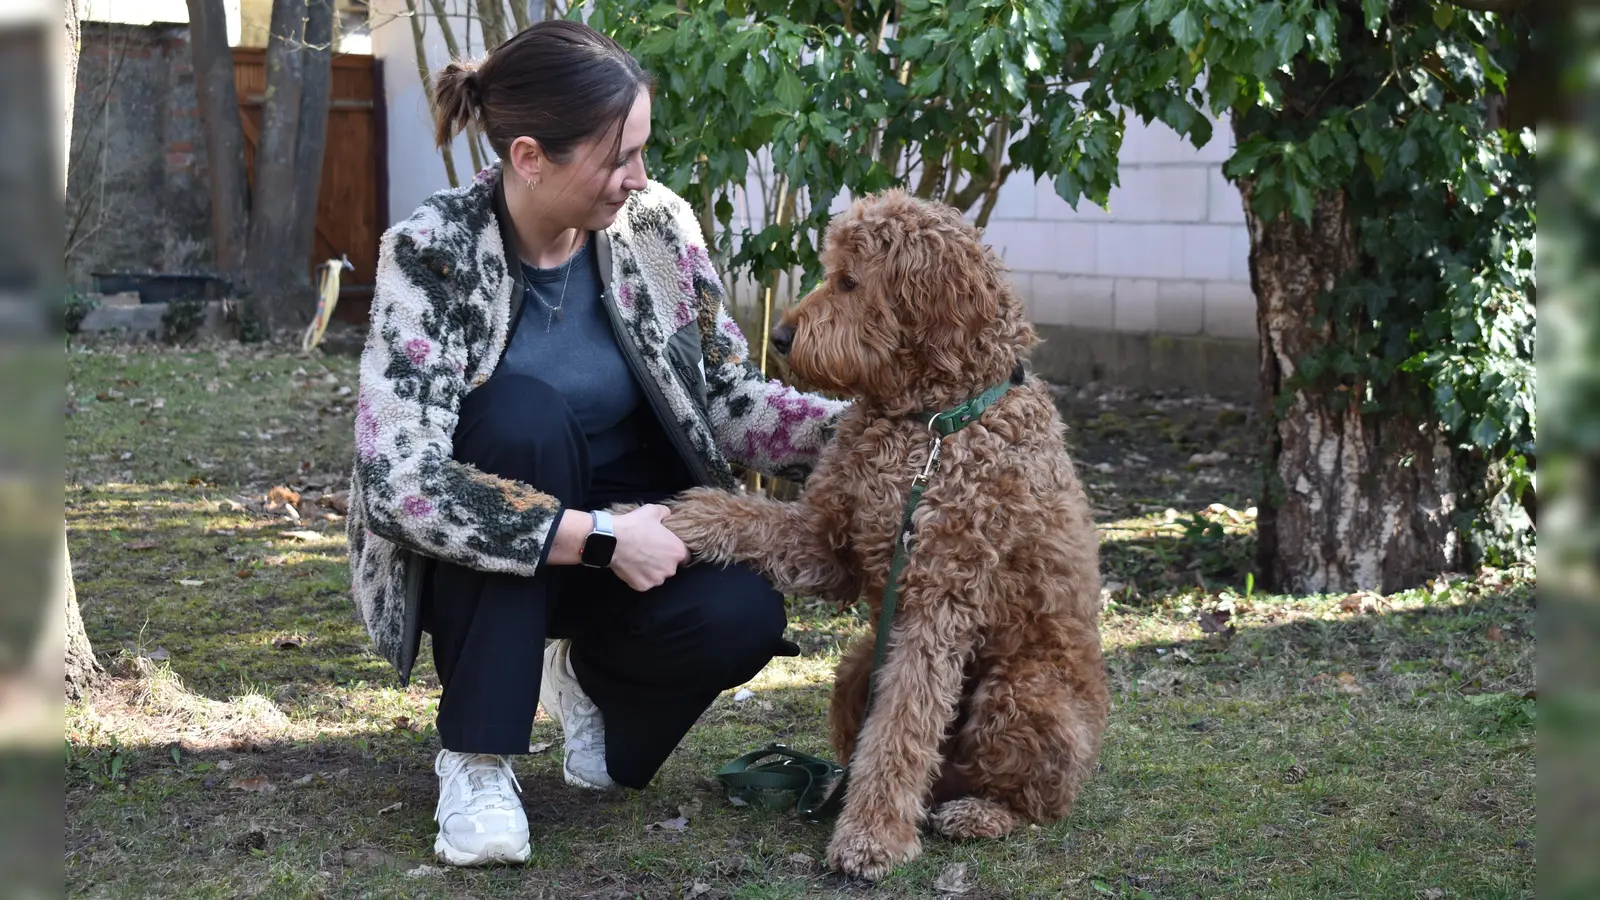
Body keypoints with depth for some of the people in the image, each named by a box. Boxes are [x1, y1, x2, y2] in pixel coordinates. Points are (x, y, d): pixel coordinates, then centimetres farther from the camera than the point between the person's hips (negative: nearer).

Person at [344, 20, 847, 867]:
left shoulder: (656, 227, -10)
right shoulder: (433, 255, -23)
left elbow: (733, 402, -4)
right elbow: (399, 483, -32)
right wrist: (596, 538, -34)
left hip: (630, 533, 3)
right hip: (479, 564, -3)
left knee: (740, 613, -28)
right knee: (523, 411, -34)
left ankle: (595, 678, 10)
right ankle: (474, 758, -21)